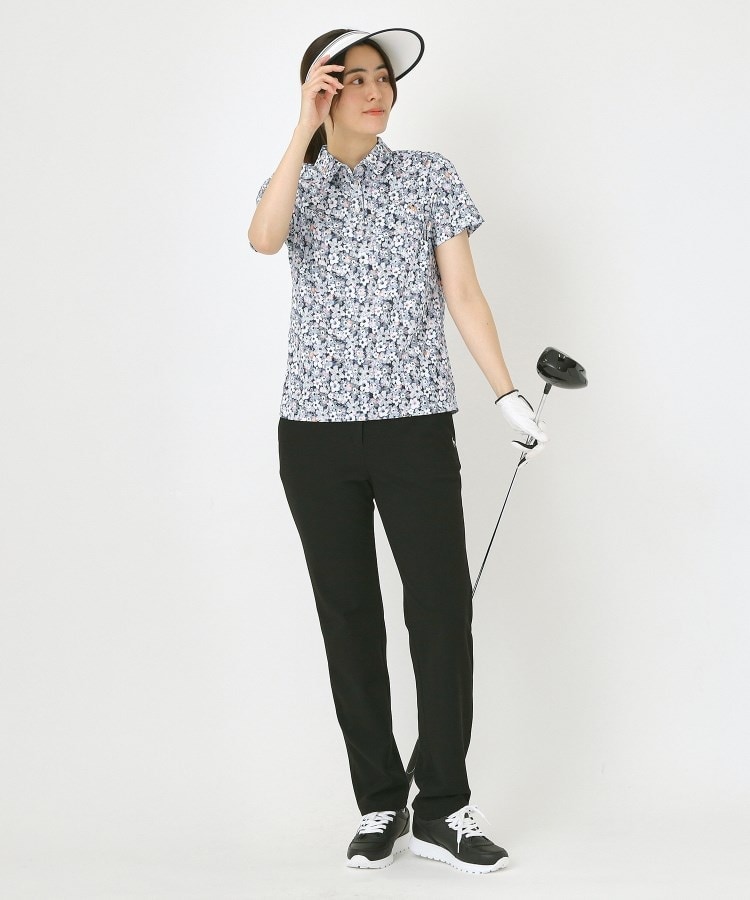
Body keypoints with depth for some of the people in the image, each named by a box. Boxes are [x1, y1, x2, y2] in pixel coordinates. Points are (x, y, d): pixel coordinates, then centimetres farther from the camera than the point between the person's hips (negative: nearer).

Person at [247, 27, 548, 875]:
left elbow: (463, 293, 3)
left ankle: (442, 808, 2)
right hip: (316, 431, 1)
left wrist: (507, 393, -6)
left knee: (442, 610, -7)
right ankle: (380, 806, 13)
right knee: (348, 615, 4)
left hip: (416, 426, -1)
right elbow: (264, 239, -16)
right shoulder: (295, 185, 8)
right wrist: (305, 131, -19)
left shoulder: (429, 176, 6)